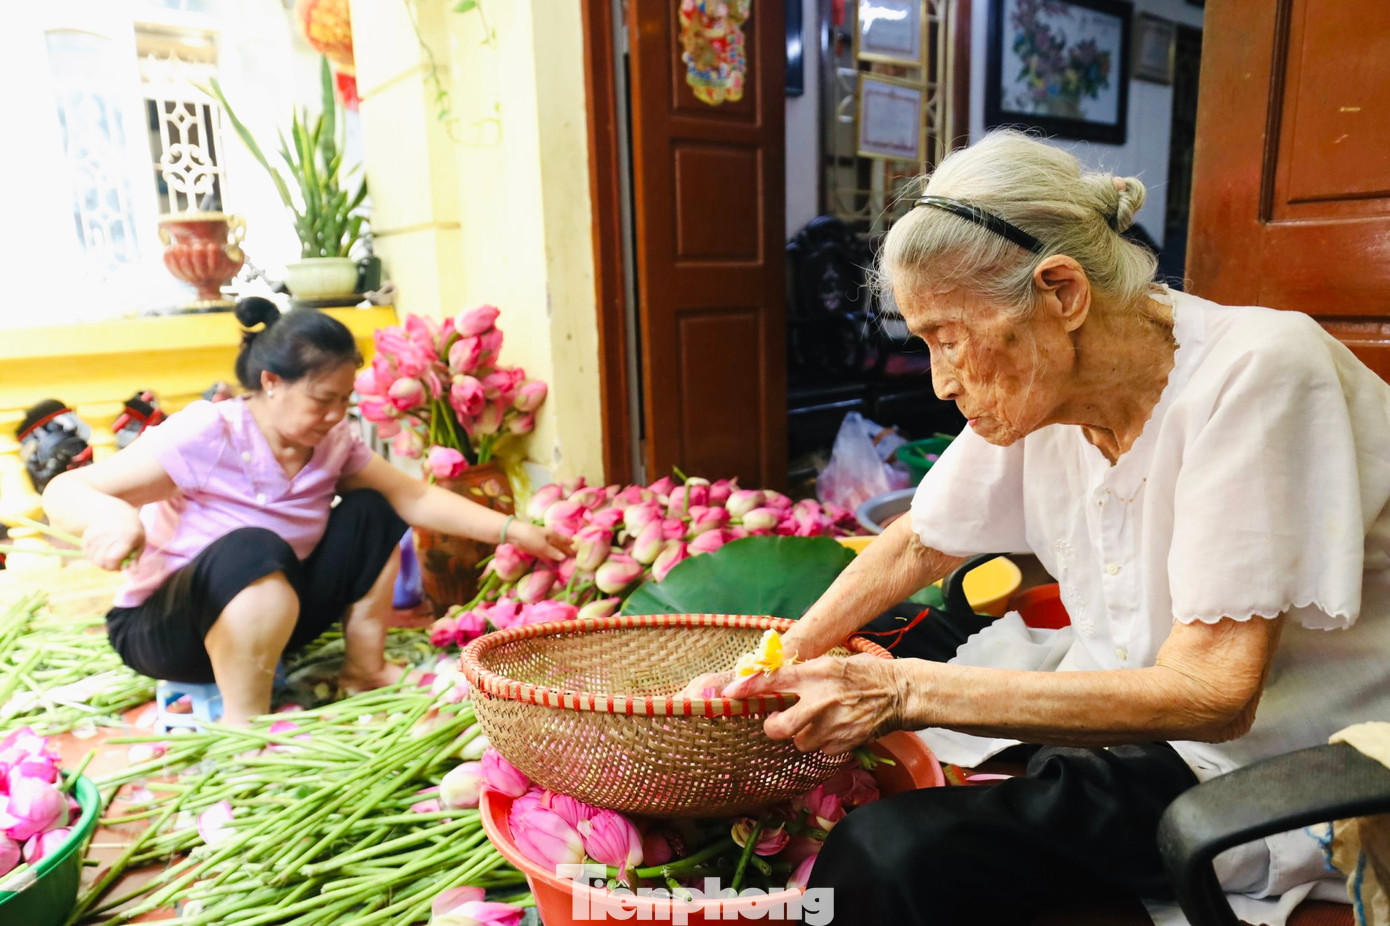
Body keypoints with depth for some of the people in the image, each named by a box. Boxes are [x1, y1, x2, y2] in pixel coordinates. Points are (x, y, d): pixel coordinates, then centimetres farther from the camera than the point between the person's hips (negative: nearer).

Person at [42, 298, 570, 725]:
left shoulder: (334, 443, -8)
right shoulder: (205, 436, -25)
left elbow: (415, 498, -5)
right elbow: (63, 492, -24)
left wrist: (509, 529, -13)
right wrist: (109, 513, -49)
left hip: (269, 618, 6)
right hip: (161, 629, -6)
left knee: (369, 514, -6)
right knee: (254, 551, -38)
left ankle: (363, 671, 0)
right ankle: (243, 721, -24)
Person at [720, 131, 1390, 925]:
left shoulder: (1255, 375, -24)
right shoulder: (1039, 383, -5)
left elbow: (1212, 696, -27)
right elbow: (921, 545, 7)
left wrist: (909, 692, -31)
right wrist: (771, 669, 0)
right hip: (1128, 702, 6)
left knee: (894, 852, -24)